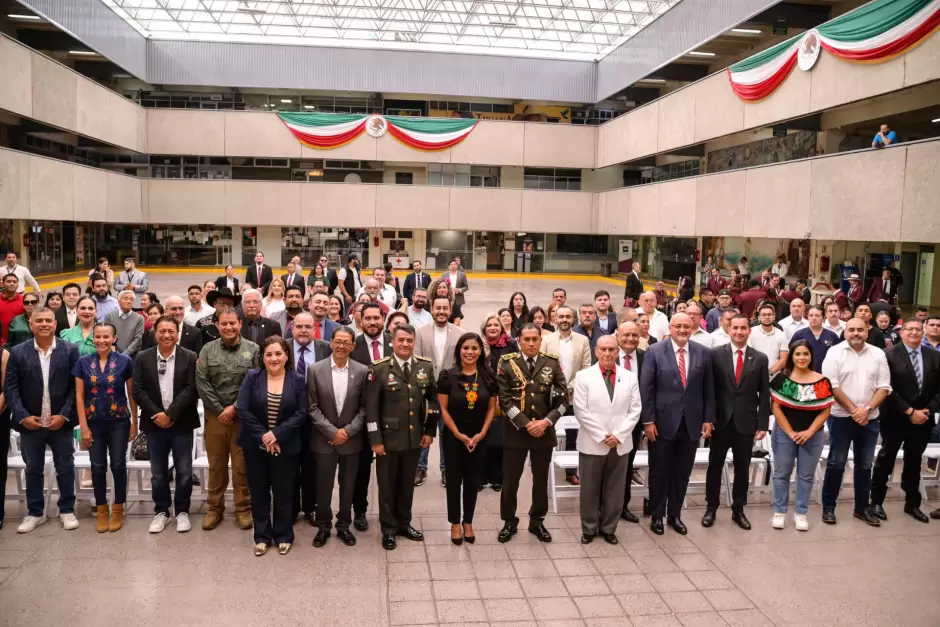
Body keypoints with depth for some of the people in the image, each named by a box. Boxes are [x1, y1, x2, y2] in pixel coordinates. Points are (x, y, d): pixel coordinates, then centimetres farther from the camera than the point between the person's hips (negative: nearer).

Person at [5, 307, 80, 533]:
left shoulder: (70, 350, -3)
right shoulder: (18, 352, 0)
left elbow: (77, 386, -4)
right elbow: (10, 388, -1)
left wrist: (64, 415, -11)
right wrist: (22, 416, -11)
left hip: (61, 422, -1)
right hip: (30, 422, 1)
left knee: (65, 468, 8)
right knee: (33, 469, 13)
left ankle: (67, 510, 22)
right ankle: (35, 512, 26)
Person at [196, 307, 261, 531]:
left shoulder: (253, 350, -2)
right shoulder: (207, 350, 3)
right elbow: (201, 383, -3)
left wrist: (235, 408, -11)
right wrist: (220, 409, -8)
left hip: (243, 416, -1)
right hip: (215, 415, 2)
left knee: (242, 465, 6)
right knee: (216, 465, 11)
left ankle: (243, 509, 19)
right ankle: (215, 508, 25)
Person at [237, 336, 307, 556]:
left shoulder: (297, 380, -2)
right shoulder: (252, 377, -2)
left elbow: (301, 413, -7)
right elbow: (242, 409, -9)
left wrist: (277, 434, -17)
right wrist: (262, 435, -15)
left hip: (285, 446, 0)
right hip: (255, 445, 1)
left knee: (283, 492, 8)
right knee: (259, 492, 9)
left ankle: (283, 536, 24)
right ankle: (262, 536, 24)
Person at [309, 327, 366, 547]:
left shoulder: (362, 371, -3)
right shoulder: (316, 370, -5)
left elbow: (364, 407, -1)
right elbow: (312, 407, -6)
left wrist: (348, 431, -11)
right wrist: (332, 431, -13)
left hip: (352, 440, 1)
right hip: (324, 439, -1)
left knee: (348, 486, 12)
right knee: (323, 486, 9)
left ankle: (344, 526, 28)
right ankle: (323, 526, 27)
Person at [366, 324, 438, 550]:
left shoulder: (426, 366, 0)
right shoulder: (379, 369, -10)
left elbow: (433, 400, 7)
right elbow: (371, 407, -11)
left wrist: (430, 431, 3)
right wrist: (375, 439, -13)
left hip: (415, 438, 3)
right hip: (388, 438, -3)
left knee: (407, 484, 18)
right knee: (387, 485, 11)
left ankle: (404, 523, 35)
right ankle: (388, 529, 27)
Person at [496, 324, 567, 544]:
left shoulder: (553, 364, 0)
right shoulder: (507, 363, -4)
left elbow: (563, 399, -1)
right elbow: (504, 400, -8)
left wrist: (546, 421, -14)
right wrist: (525, 424, -15)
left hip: (544, 431, 1)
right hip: (515, 431, -1)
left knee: (541, 479, 13)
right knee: (510, 480, 6)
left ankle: (537, 521, 31)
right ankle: (509, 521, 25)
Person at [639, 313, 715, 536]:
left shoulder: (703, 353, 2)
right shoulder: (655, 351, -6)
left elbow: (708, 389, 6)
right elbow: (646, 388, -6)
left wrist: (708, 418, 3)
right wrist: (648, 420, -10)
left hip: (692, 422, 3)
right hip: (663, 422, -2)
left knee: (682, 473, 13)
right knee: (659, 472, 9)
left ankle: (675, 515, 29)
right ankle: (657, 516, 24)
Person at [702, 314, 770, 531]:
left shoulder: (760, 358, 2)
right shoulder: (715, 354, -3)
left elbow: (764, 394, 3)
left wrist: (763, 424, -2)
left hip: (746, 423, 1)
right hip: (720, 421, -1)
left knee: (742, 468, 11)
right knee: (715, 465, 8)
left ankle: (738, 510, 24)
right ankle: (711, 508, 21)